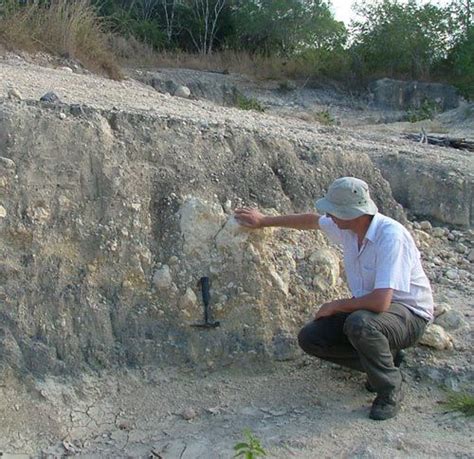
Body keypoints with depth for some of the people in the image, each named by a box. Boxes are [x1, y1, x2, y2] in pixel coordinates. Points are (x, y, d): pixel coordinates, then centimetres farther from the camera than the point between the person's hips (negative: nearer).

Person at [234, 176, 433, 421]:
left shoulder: (390, 237, -31)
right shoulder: (346, 226, -6)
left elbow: (380, 302, -38)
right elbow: (312, 220, 17)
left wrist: (336, 305, -20)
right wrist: (264, 221, 24)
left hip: (408, 314, -8)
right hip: (365, 310, 8)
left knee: (359, 323, -38)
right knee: (310, 337, -6)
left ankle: (390, 390, -11)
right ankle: (384, 359, 11)